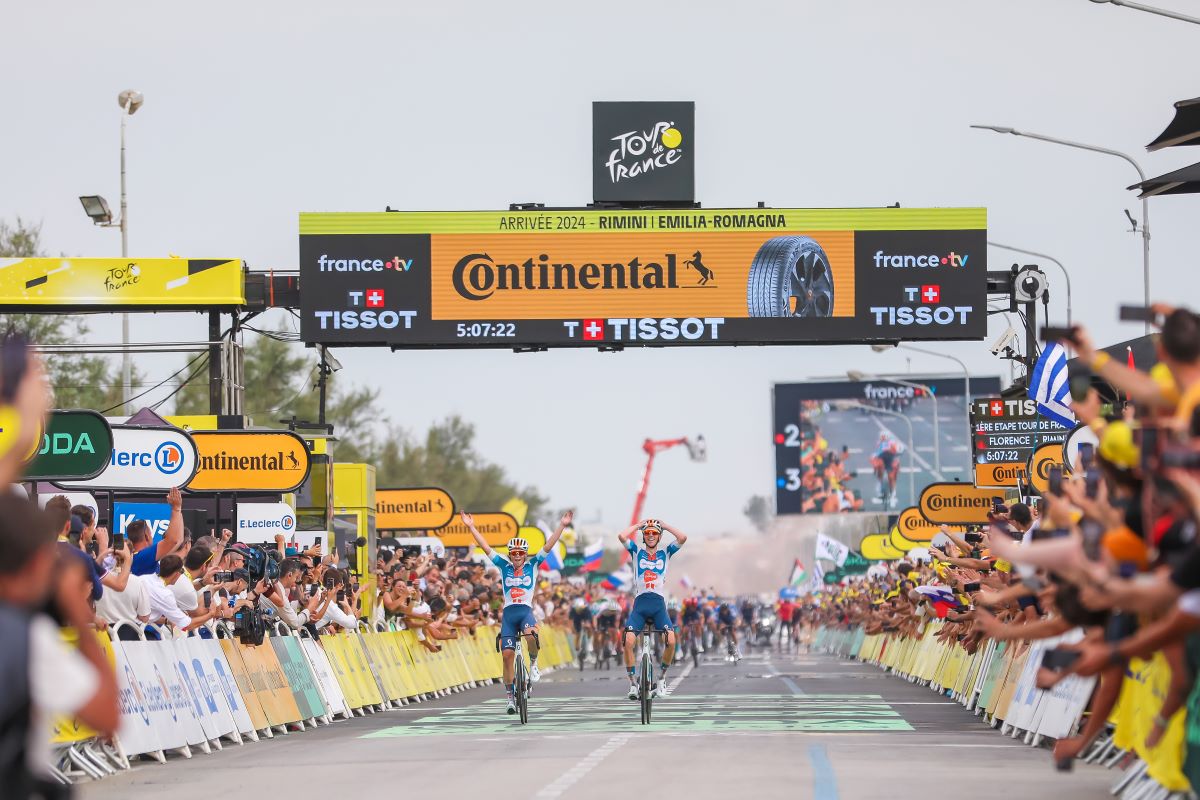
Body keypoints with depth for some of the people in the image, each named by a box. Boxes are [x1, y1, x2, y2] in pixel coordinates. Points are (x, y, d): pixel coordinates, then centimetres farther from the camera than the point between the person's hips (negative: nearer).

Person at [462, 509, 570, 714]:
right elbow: (486, 548, 7)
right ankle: (511, 696, 4)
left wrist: (562, 526, -5)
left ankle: (533, 663, -5)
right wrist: (471, 528, 3)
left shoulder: (532, 565, 8)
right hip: (509, 612, 2)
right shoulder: (504, 566, 9)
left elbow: (548, 546, 2)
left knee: (531, 635, -35)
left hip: (526, 610, -2)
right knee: (507, 654, -6)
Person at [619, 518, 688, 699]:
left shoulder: (665, 553, 14)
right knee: (628, 641, -22)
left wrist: (664, 525, 9)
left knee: (671, 641, -22)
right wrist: (639, 525, 8)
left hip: (659, 605, 0)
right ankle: (633, 682, -7)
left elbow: (682, 538, -1)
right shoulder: (637, 552, 13)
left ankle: (662, 678, 0)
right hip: (640, 604, 0)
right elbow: (622, 536, -4)